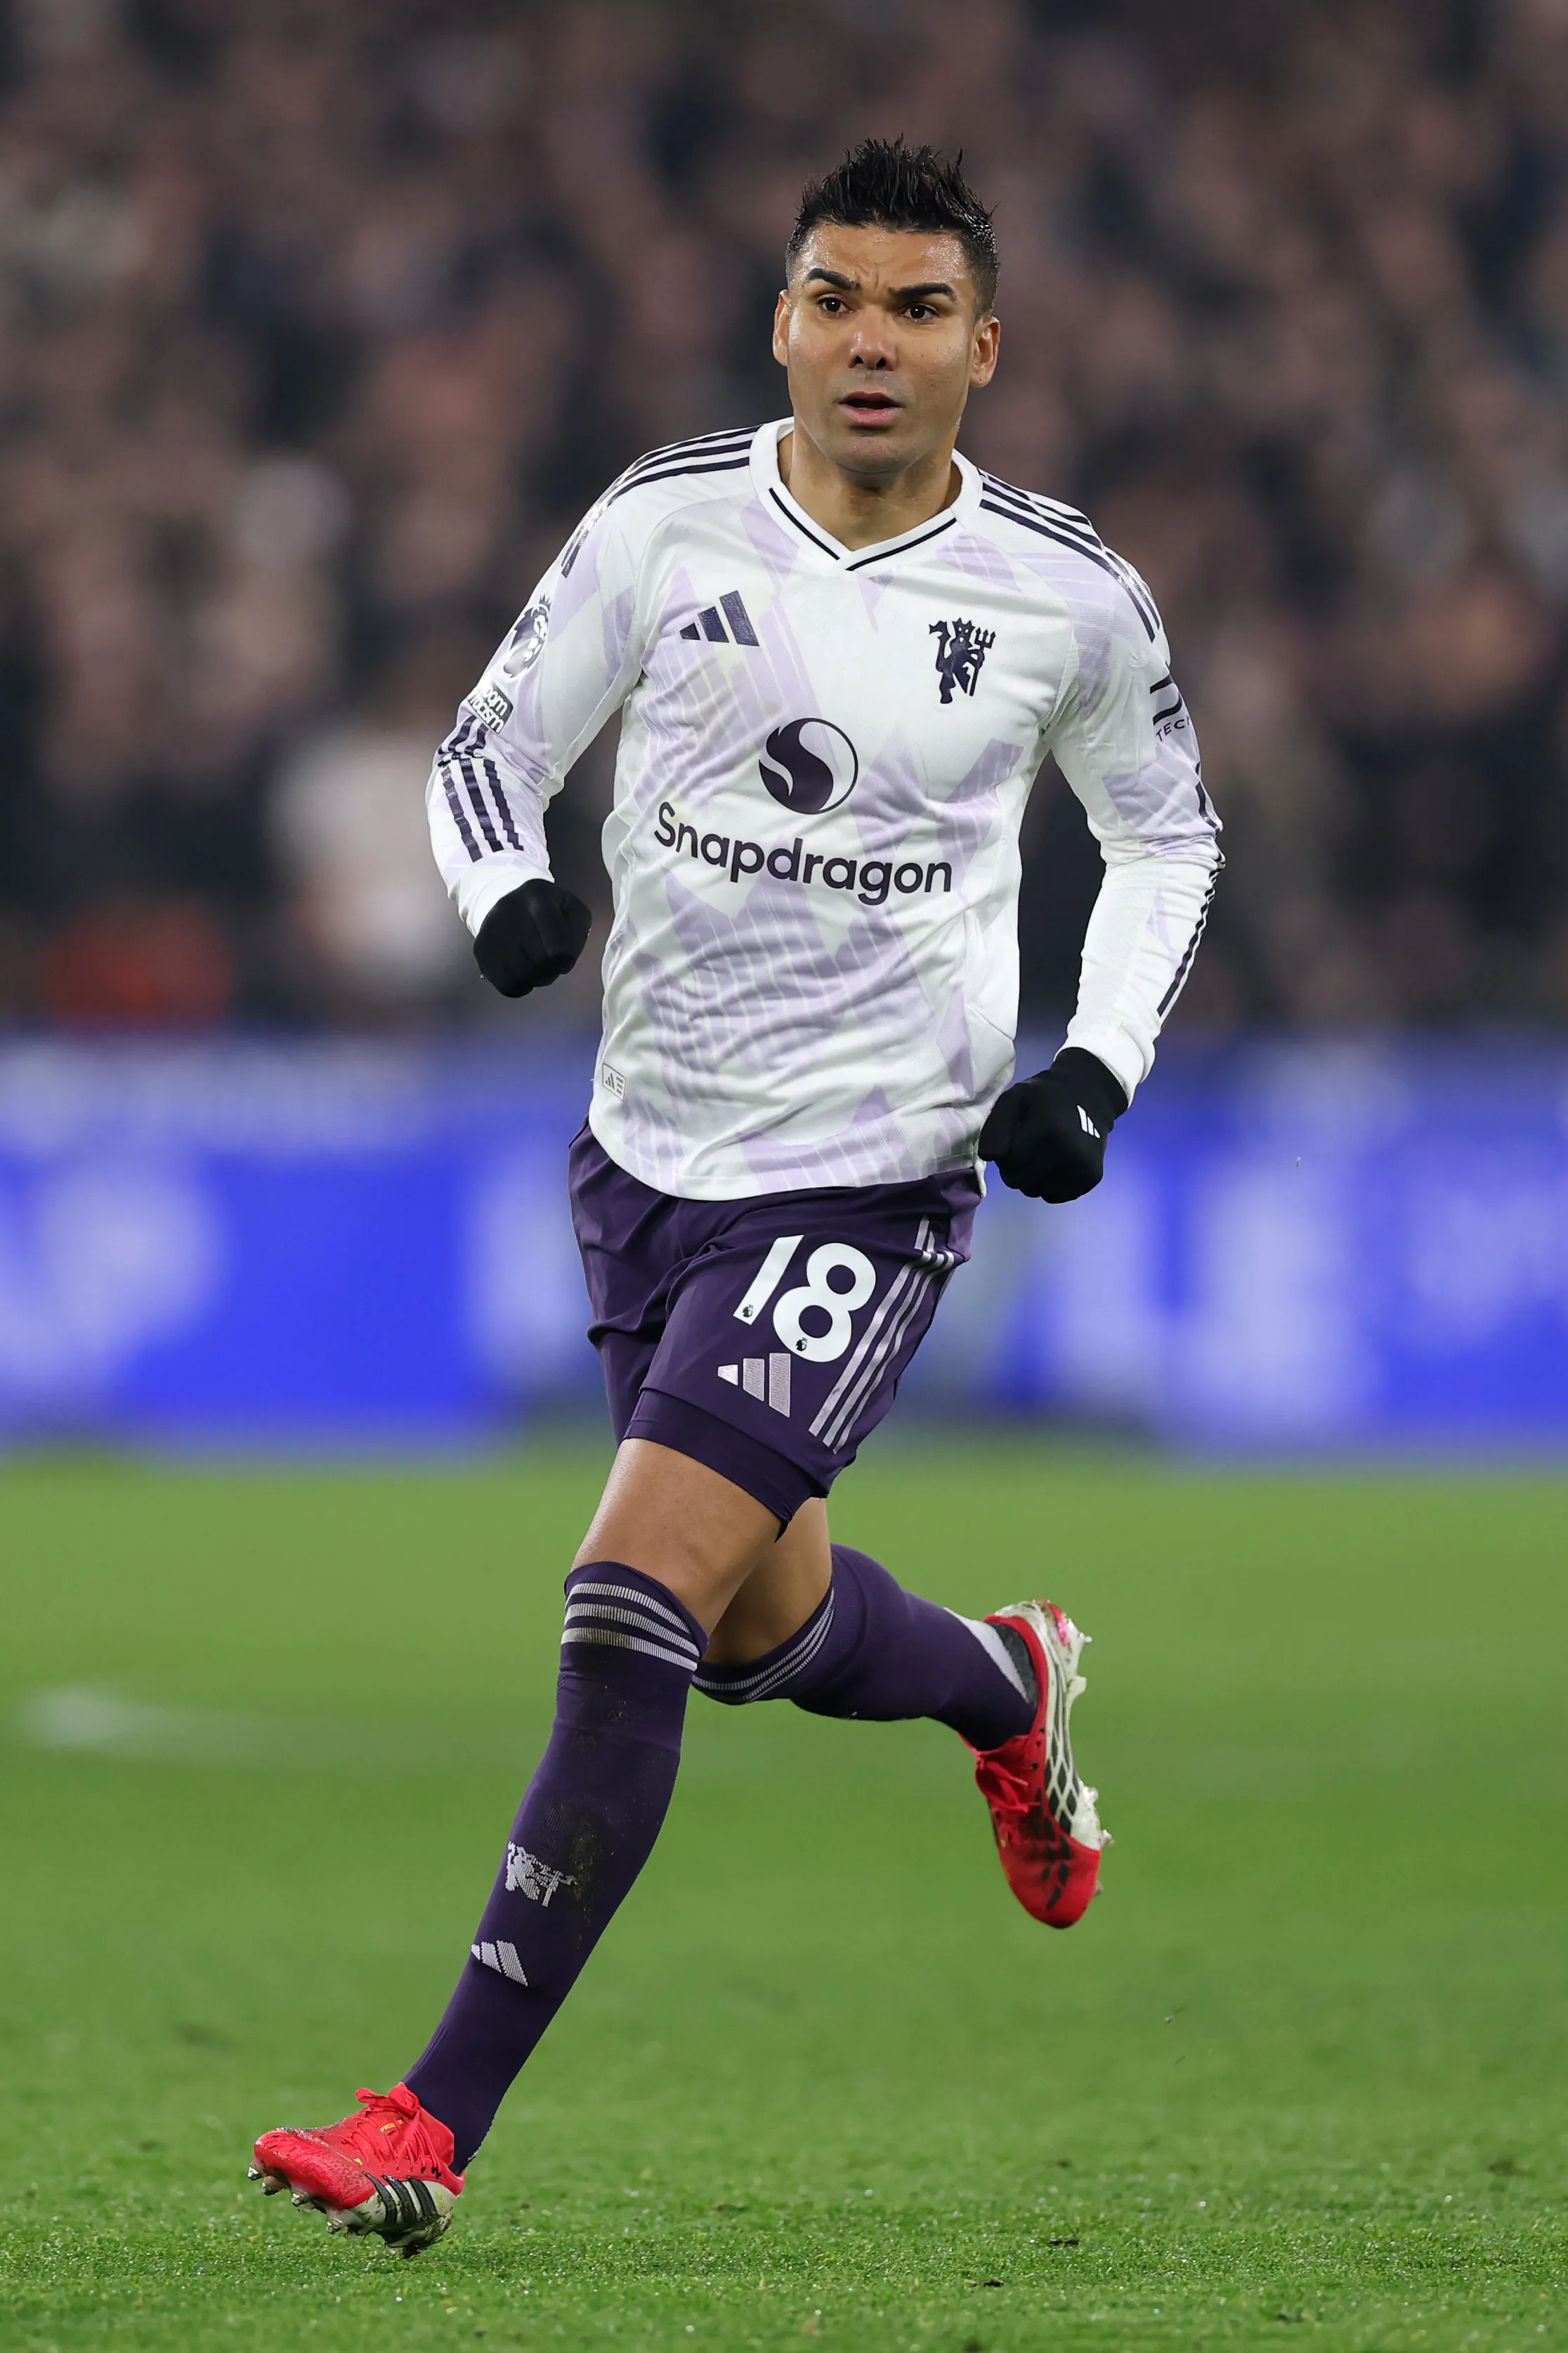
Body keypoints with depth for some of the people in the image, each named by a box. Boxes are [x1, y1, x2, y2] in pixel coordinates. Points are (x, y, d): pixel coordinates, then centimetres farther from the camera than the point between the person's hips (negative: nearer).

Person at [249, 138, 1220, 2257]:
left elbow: (1167, 832, 12)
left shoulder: (1064, 596, -5)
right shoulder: (667, 525, -3)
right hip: (647, 1150, 4)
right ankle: (1005, 1689, 55)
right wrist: (509, 896, -18)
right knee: (762, 1628, 18)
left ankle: (435, 2129, -13)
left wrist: (1098, 1068, -3)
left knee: (632, 1618, -16)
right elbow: (490, 753, 5)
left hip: (869, 1177, -4)